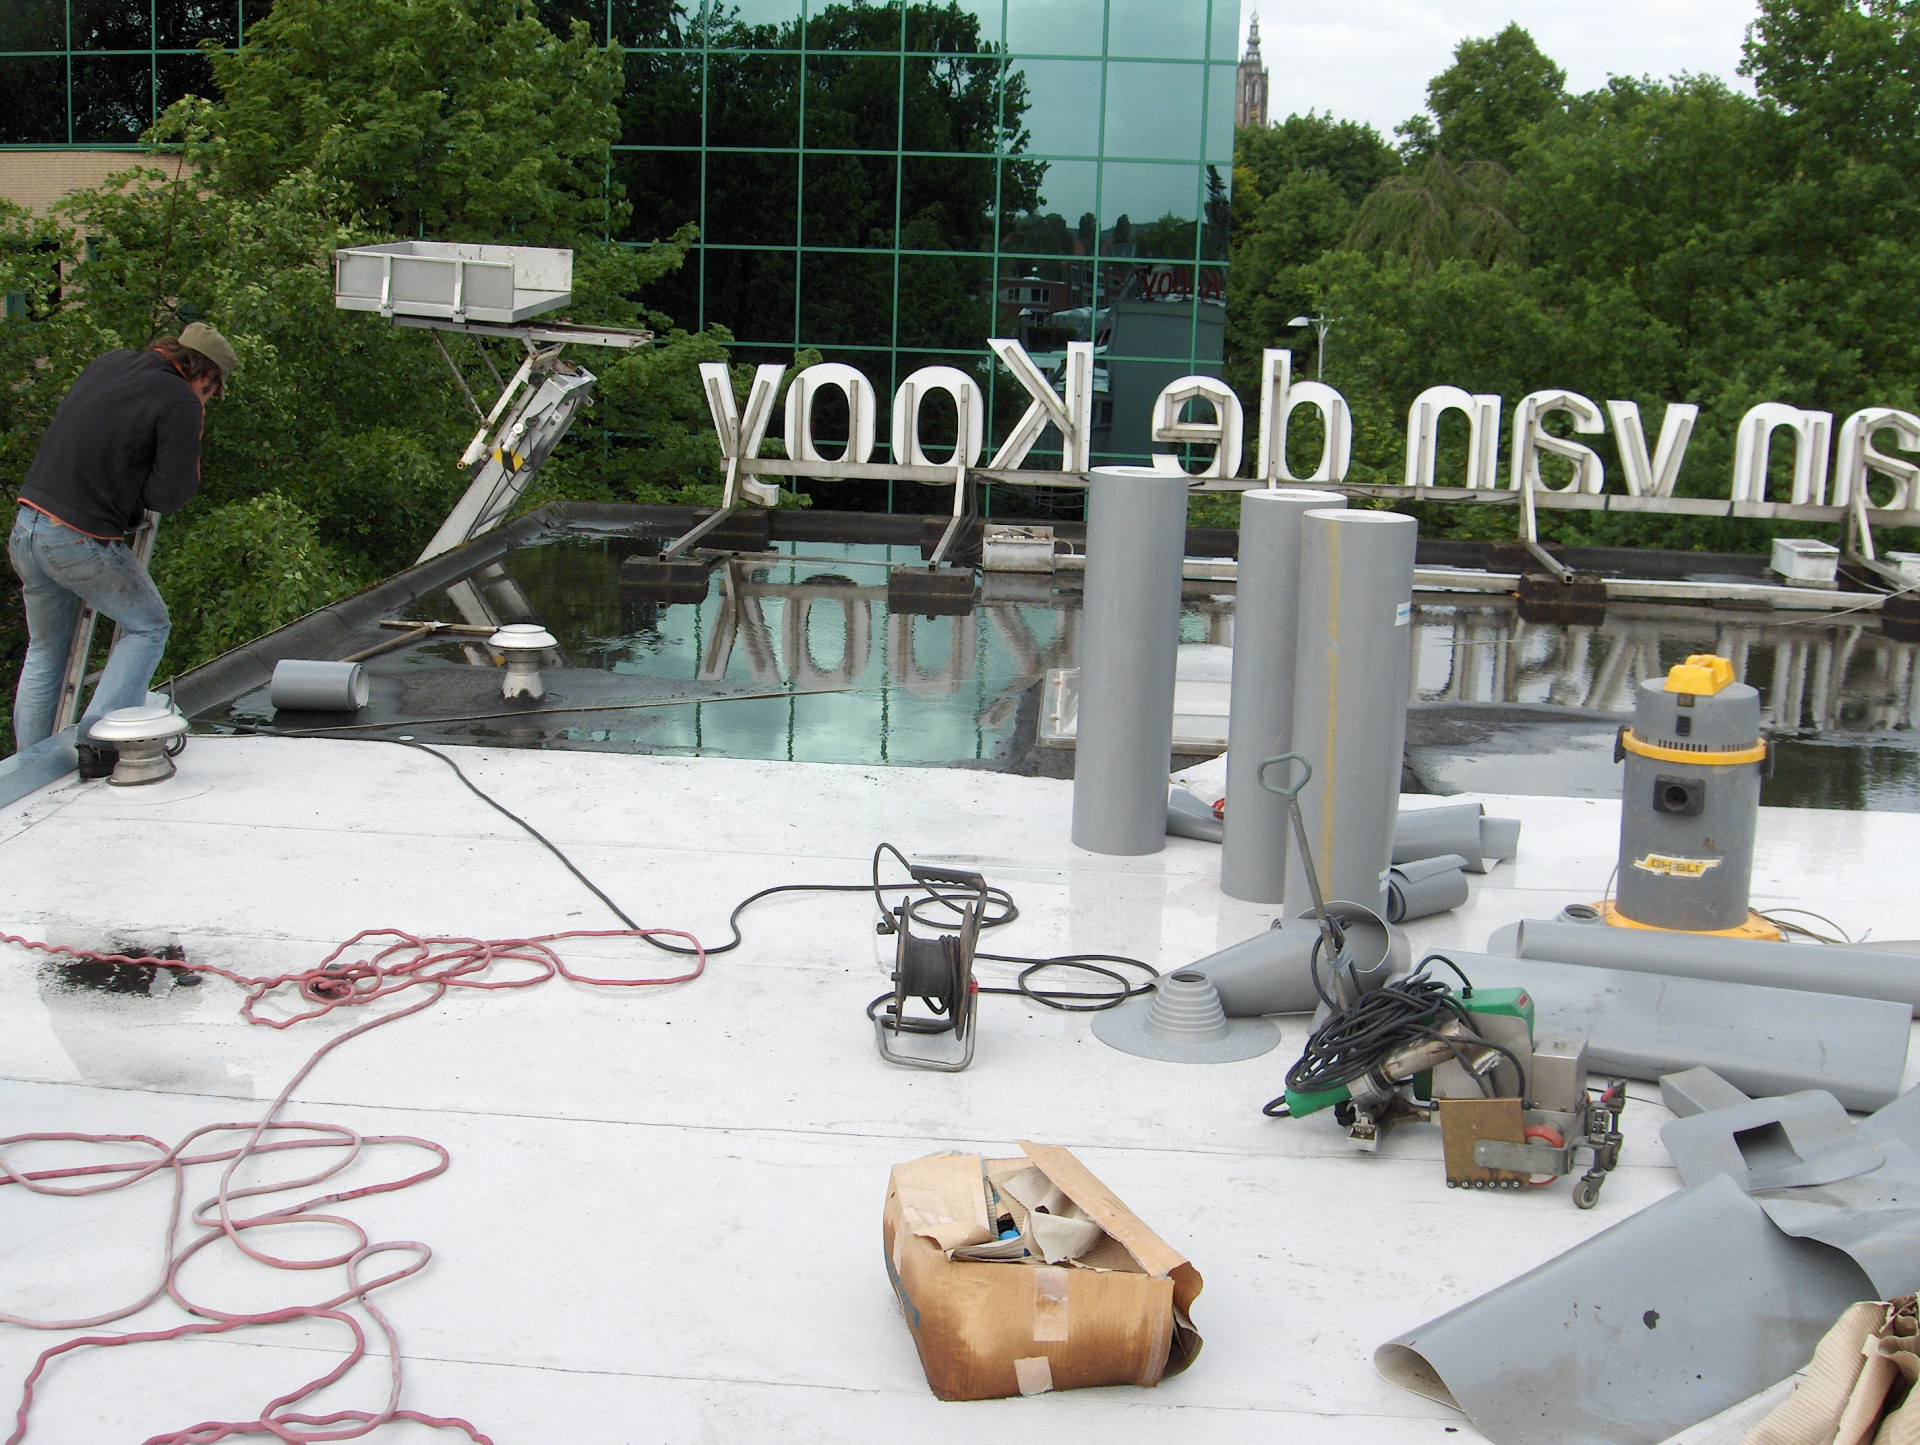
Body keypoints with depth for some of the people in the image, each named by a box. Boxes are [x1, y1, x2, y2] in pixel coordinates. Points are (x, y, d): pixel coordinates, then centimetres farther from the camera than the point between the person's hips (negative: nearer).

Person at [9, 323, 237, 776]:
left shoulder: (108, 363, 11)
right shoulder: (179, 402, -12)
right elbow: (168, 496, -13)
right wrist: (189, 451, 1)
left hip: (26, 528, 7)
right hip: (82, 542, -7)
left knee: (45, 649, 21)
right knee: (147, 627, 13)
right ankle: (98, 739, 1)